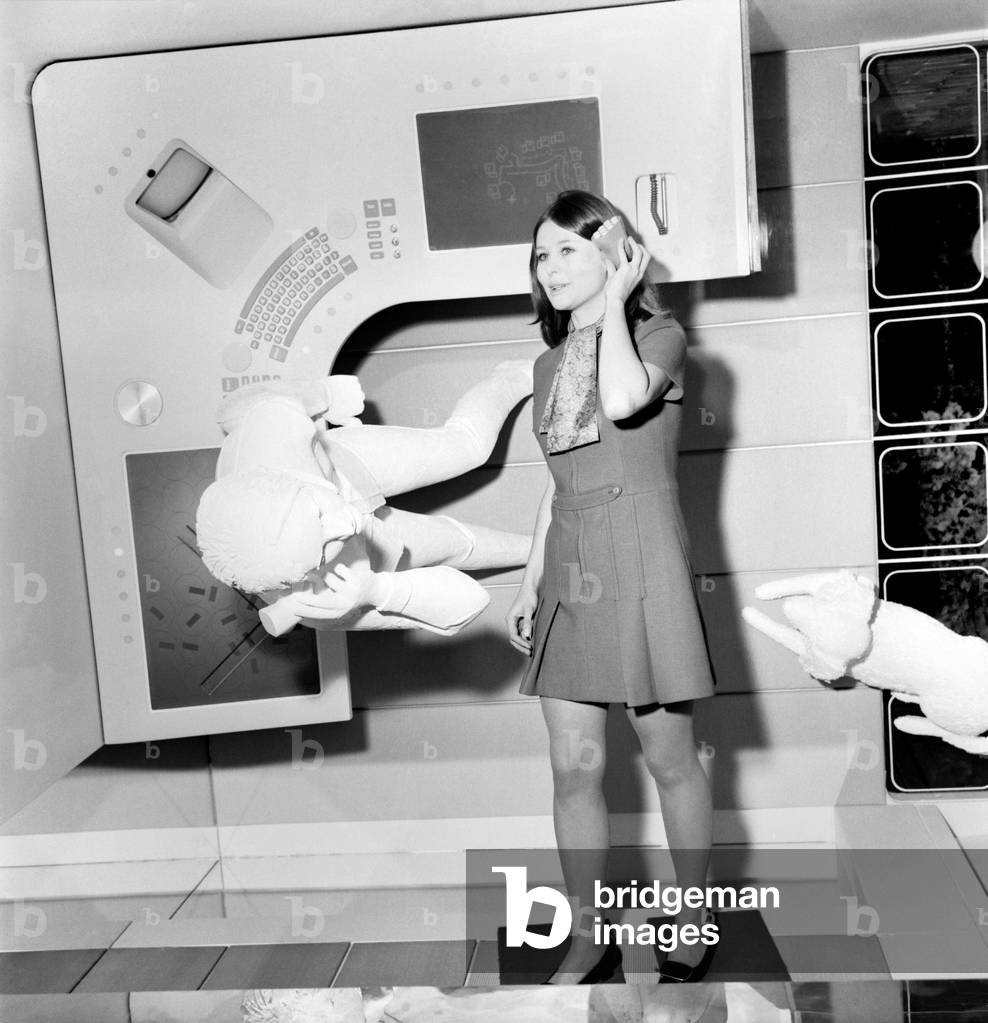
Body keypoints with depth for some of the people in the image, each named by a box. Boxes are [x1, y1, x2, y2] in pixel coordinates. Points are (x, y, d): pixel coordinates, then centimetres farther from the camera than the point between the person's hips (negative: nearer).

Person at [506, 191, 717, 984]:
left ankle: (694, 923, 24)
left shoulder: (659, 334, -1)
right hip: (570, 570, 6)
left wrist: (614, 303, -11)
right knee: (574, 766, 6)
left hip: (640, 561, -5)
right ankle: (588, 940, 19)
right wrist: (531, 580, 15)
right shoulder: (552, 362, 15)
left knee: (669, 757, 5)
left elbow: (623, 399, -25)